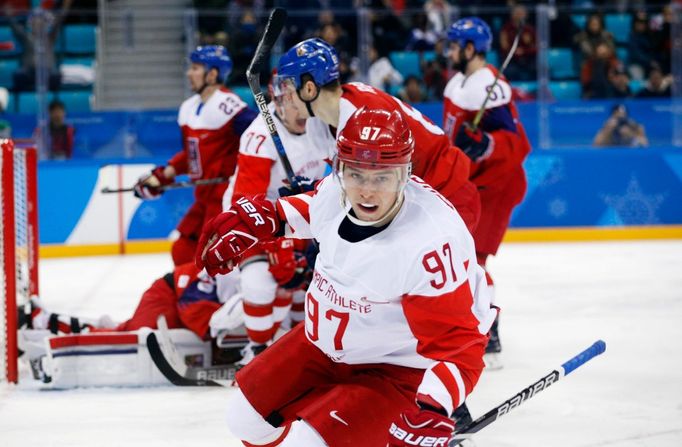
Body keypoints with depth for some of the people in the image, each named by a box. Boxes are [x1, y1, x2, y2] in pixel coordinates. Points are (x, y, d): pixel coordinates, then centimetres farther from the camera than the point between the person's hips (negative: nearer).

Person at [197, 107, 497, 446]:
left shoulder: (431, 243, -35)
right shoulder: (335, 190, -15)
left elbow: (458, 343, -33)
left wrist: (432, 413, -44)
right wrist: (249, 218, 9)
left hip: (399, 371, -8)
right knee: (248, 415, 14)